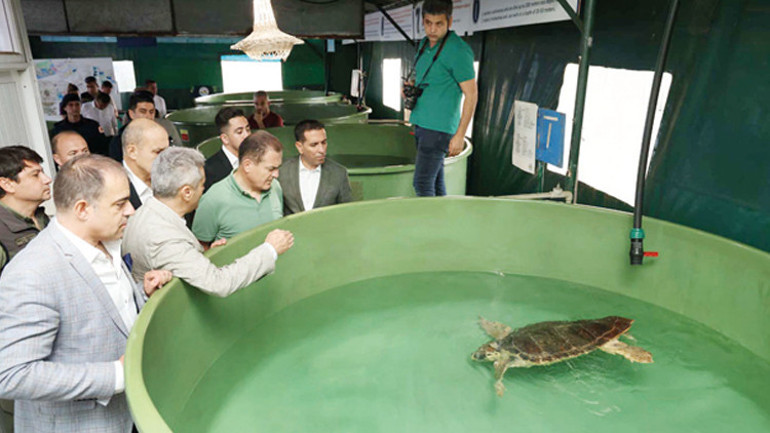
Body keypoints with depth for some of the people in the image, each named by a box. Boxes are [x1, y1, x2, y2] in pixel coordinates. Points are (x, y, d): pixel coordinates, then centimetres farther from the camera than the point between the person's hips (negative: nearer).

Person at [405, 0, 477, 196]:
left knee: (422, 184, -9)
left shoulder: (458, 51, -13)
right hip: (421, 123, 8)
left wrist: (460, 135, -16)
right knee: (436, 180, 14)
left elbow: (471, 95, -13)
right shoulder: (424, 43, 12)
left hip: (439, 127, -8)